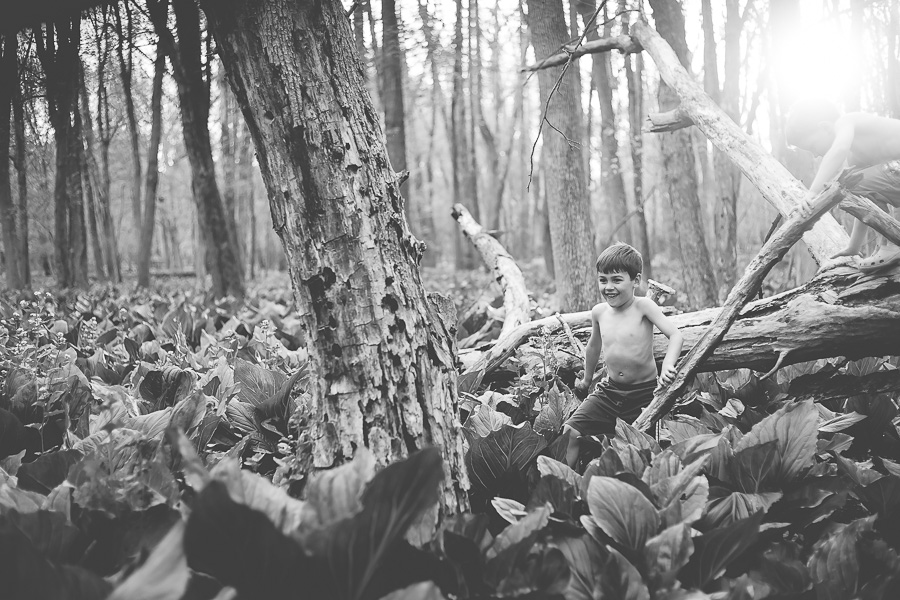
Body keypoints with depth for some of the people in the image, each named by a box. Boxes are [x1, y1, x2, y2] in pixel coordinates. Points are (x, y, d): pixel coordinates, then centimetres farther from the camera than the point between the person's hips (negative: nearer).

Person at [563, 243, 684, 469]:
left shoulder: (643, 306, -12)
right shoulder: (599, 312, 3)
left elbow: (675, 335, -21)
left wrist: (667, 366, -39)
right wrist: (587, 379, 34)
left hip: (644, 393, -4)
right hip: (610, 391, 5)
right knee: (570, 432, -7)